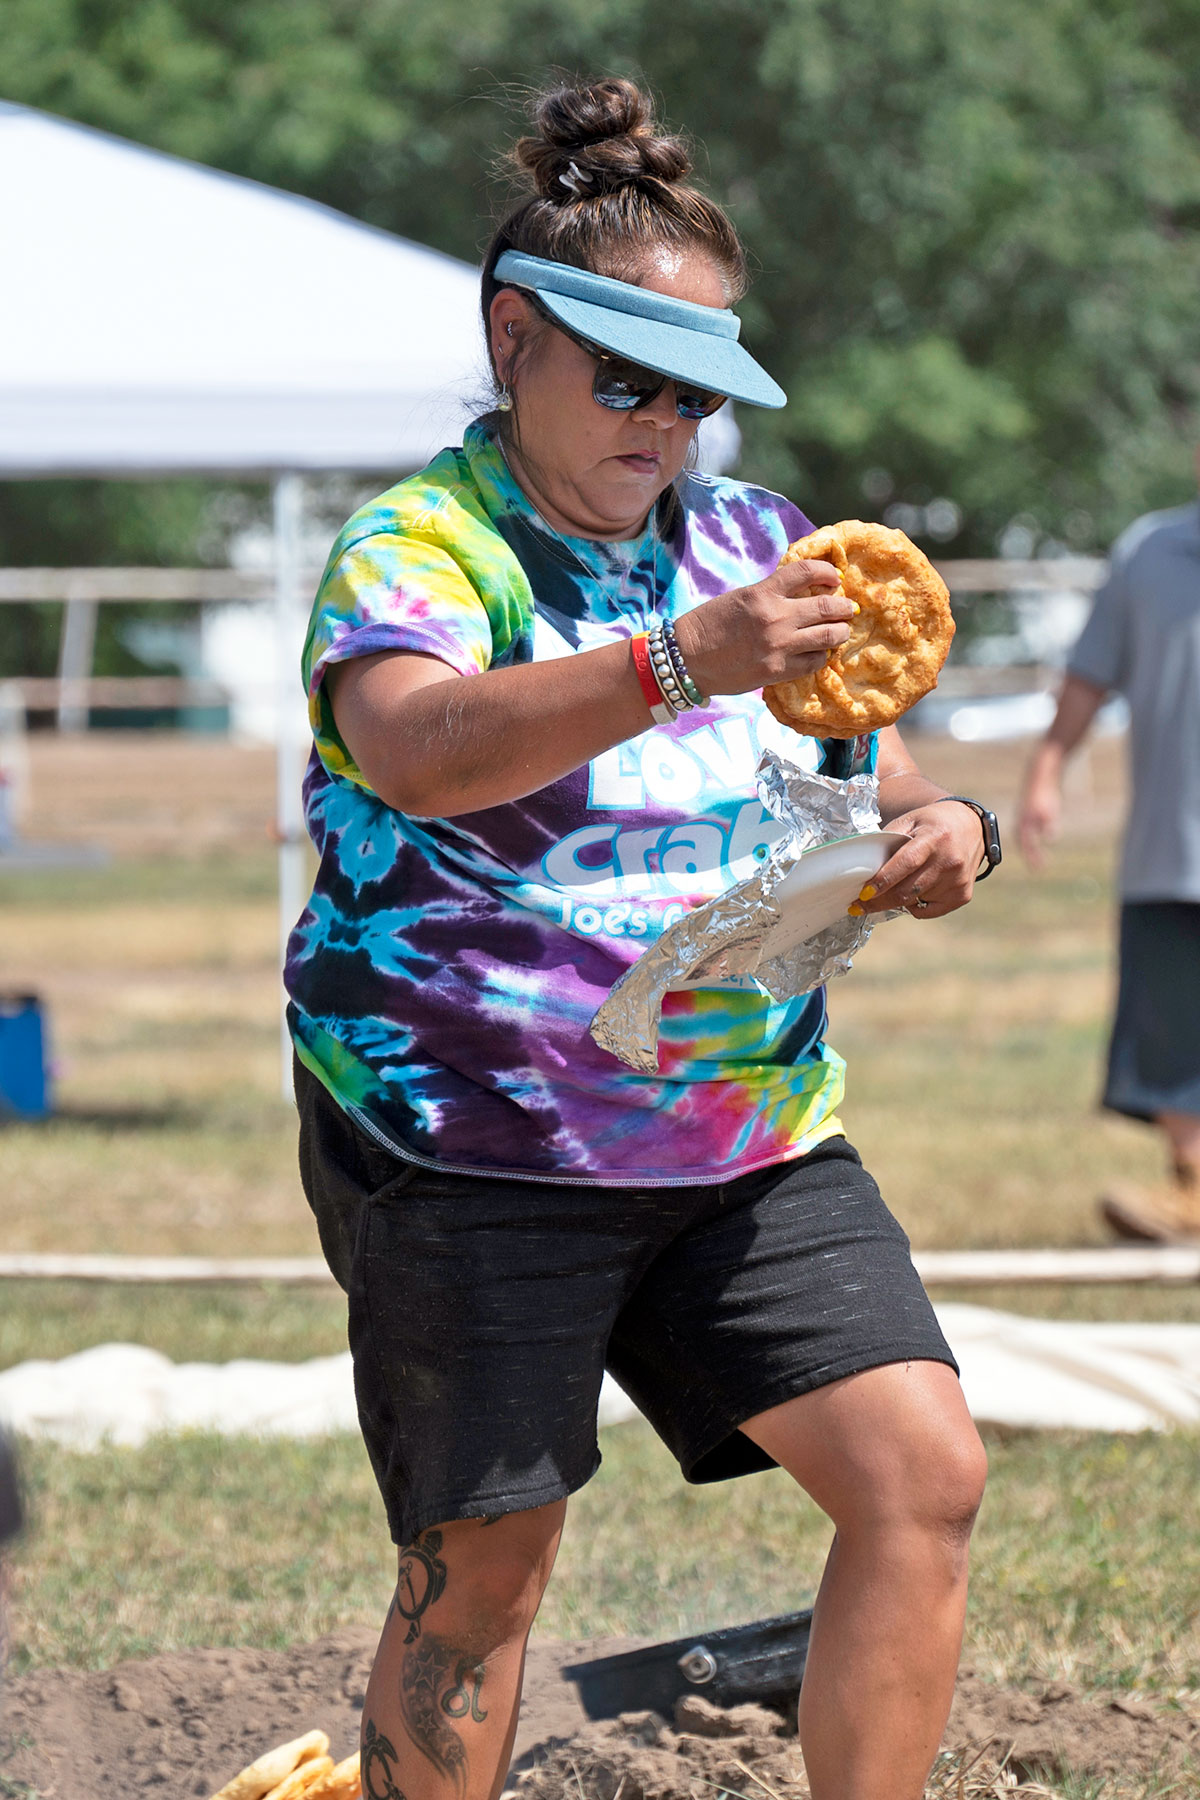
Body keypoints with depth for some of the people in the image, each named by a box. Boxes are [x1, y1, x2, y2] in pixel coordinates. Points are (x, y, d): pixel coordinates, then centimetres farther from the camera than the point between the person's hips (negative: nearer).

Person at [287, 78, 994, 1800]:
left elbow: (871, 783, 22)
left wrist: (941, 834, -4)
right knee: (483, 1566, 0)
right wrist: (679, 663, -45)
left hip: (756, 1137, 6)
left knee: (923, 1476, -7)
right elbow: (416, 750, -31)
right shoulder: (416, 549, -9)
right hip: (472, 1143, -6)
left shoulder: (756, 549, 11)